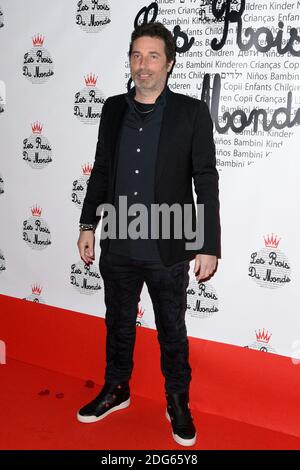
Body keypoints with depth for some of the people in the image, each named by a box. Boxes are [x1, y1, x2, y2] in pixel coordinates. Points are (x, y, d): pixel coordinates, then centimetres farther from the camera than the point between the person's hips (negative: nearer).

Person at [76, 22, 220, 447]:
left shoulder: (191, 113, -7)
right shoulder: (113, 109, 5)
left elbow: (206, 182, -8)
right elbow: (101, 170, 11)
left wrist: (209, 246, -10)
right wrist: (88, 225, 9)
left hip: (168, 249, -3)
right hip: (117, 246, 4)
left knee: (172, 331, 13)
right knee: (118, 324, 20)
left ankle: (178, 403, 35)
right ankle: (116, 390, 42)